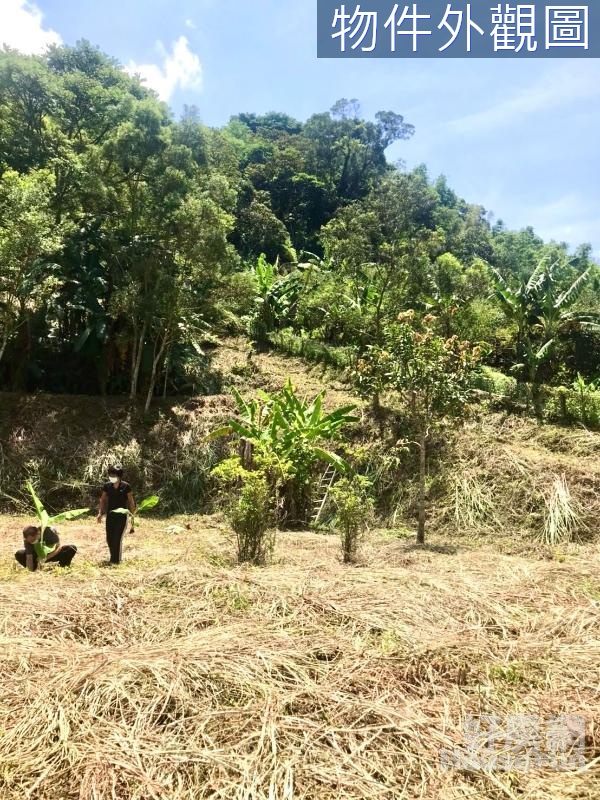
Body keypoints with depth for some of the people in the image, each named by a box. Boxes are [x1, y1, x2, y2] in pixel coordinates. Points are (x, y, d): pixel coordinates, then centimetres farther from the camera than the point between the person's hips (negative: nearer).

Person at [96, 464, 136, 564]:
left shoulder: (126, 486, -9)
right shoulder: (107, 486, 0)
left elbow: (131, 502, -3)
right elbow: (103, 500, 9)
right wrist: (100, 513, -1)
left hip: (122, 516, -4)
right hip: (110, 515, 4)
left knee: (117, 538, -7)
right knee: (109, 539, 6)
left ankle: (117, 560, 6)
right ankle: (112, 558, 27)